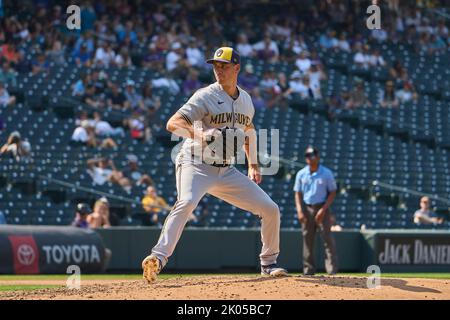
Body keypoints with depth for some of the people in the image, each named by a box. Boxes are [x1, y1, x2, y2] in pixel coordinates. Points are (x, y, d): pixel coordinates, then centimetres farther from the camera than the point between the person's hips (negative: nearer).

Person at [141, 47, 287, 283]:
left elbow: (249, 130, 29)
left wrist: (253, 164, 21)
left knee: (270, 209, 2)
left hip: (226, 172, 6)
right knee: (187, 202, -37)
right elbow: (173, 123, -22)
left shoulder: (245, 99, 9)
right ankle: (158, 257, -43)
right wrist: (199, 134, -40)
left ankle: (268, 263, 20)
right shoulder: (205, 96, -11)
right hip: (195, 166, -6)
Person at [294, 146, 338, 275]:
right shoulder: (301, 174, 6)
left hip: (322, 208, -3)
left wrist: (323, 209, -12)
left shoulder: (326, 173, -3)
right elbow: (298, 193, 9)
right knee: (307, 240, 4)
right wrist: (299, 210, -5)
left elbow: (332, 193, -2)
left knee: (327, 238, -10)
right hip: (307, 209, 3)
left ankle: (332, 270, -13)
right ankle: (308, 271, 9)